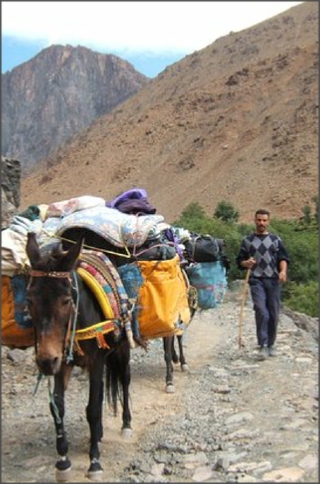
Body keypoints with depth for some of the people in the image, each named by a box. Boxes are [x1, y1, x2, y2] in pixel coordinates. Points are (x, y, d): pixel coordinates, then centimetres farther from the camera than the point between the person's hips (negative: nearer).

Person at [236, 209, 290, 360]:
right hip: (256, 280, -1)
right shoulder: (247, 240, 11)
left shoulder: (276, 239, 12)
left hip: (273, 280, 2)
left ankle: (271, 344, 20)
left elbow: (283, 257, 5)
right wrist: (246, 263, -11)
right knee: (261, 311, -16)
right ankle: (263, 346, -11)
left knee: (274, 314, 4)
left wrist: (283, 270, -15)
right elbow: (239, 261, 12)